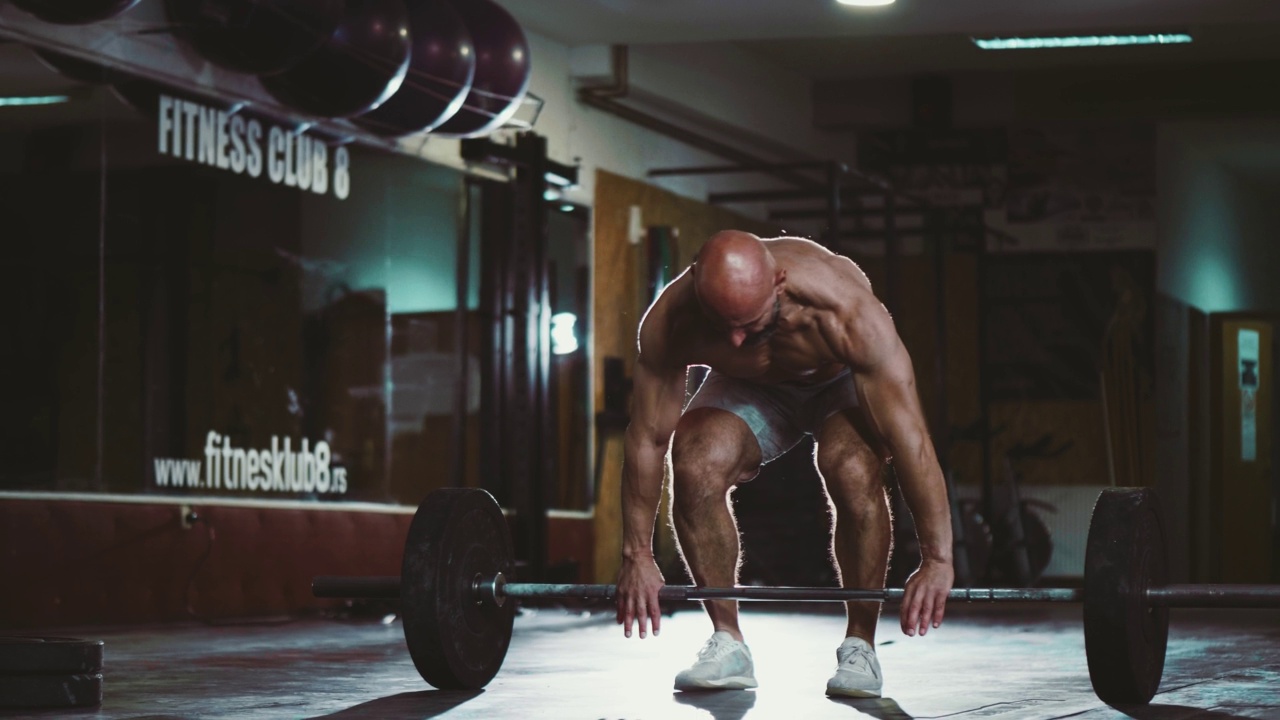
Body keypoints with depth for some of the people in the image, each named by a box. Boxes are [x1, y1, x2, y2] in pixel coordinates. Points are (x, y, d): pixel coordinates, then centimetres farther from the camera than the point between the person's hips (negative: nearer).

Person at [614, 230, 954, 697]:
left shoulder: (844, 309, -42)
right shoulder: (670, 321, -33)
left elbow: (909, 437, -39)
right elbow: (648, 438, -21)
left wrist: (936, 561, -38)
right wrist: (637, 556, -18)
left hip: (846, 380, -2)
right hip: (751, 389, 2)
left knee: (853, 474, -32)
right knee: (694, 470, -26)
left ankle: (860, 645, -12)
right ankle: (728, 645, -9)